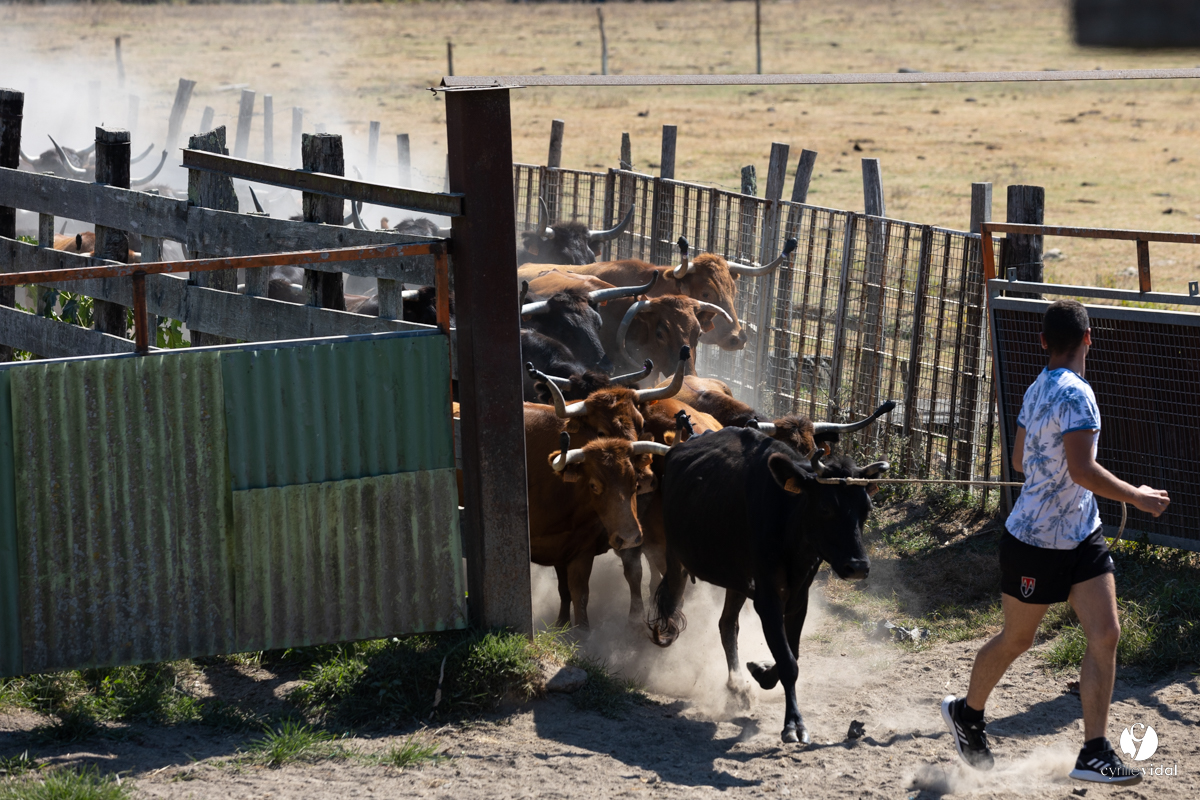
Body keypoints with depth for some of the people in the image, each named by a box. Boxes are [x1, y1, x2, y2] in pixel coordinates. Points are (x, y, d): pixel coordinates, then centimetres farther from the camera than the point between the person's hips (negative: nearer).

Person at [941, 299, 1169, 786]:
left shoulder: (1036, 391, 6)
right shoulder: (1074, 394, -22)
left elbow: (1020, 460, 17)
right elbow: (1082, 470, -30)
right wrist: (1136, 497, -20)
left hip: (1082, 537, 8)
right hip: (1035, 544, -8)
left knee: (1105, 636, -3)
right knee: (1016, 640, 10)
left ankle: (1094, 754, -2)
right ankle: (966, 712, 36)